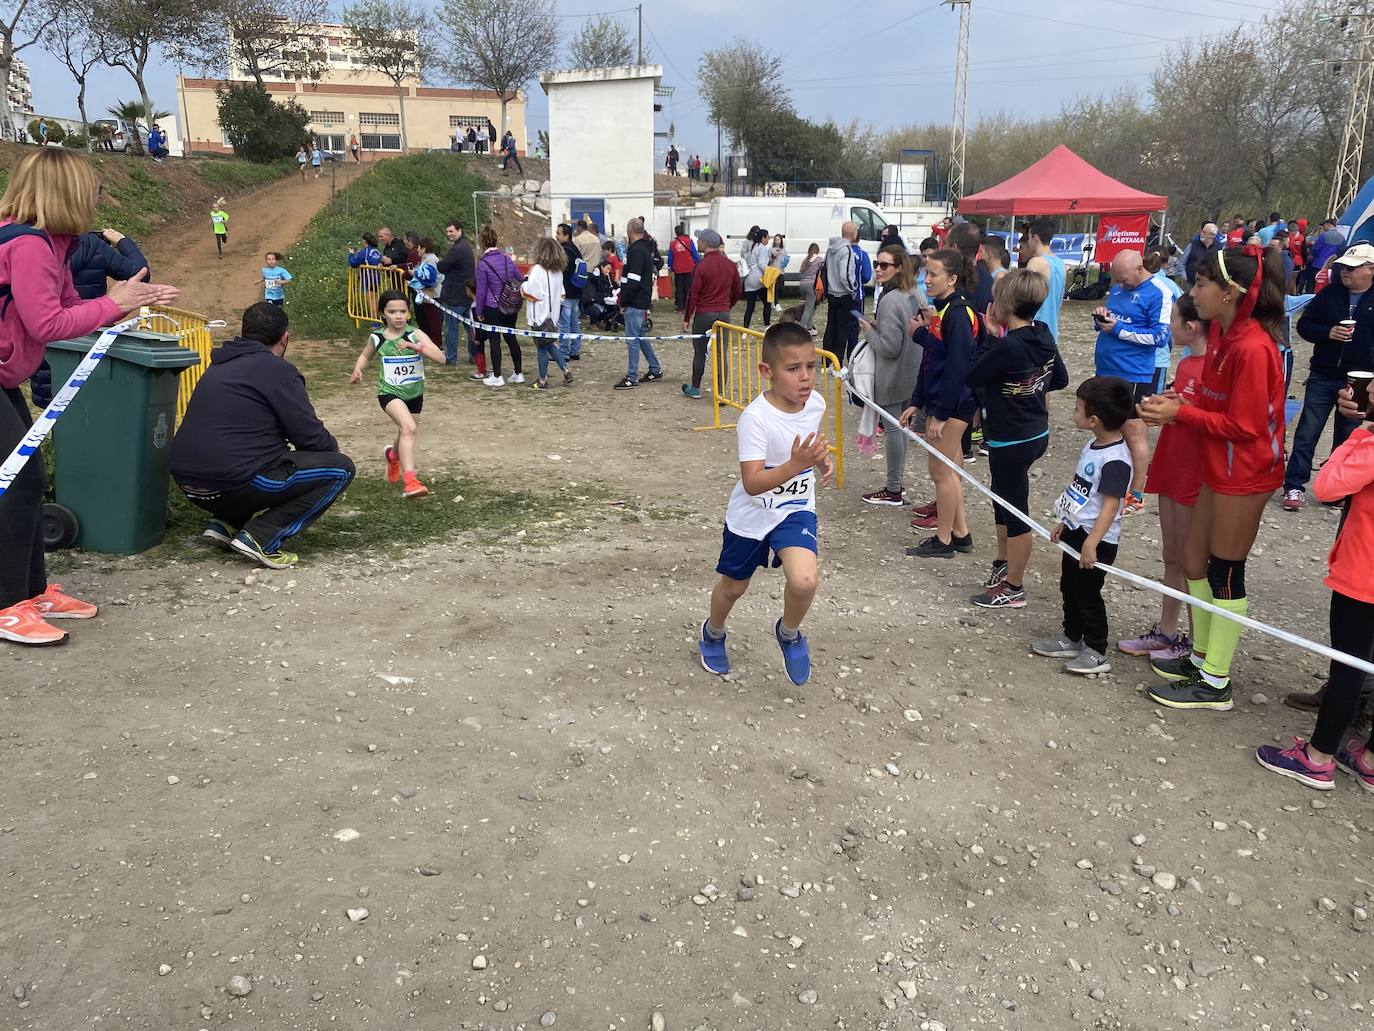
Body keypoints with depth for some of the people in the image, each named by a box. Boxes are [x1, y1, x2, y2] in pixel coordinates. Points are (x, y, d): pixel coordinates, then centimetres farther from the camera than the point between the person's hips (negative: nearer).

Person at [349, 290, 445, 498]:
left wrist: (417, 347, -35)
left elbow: (440, 357, -23)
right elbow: (365, 356, 15)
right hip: (390, 392, -2)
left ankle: (393, 455, 57)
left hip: (414, 393, 2)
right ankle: (409, 480, -30)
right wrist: (357, 370, -4)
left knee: (405, 435, 20)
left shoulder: (415, 334, -12)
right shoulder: (377, 337, -6)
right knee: (409, 428, -28)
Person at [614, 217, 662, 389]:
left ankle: (632, 377, -1)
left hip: (635, 303, -10)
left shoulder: (636, 251, -17)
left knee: (632, 339, -5)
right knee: (640, 336, 18)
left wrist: (623, 301, -13)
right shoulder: (646, 249, 15)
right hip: (642, 302, 10)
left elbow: (633, 281, -22)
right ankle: (655, 370, 25)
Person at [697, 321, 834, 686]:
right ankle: (713, 633, 52)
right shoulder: (755, 417, -28)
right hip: (751, 514, -3)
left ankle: (789, 633, 11)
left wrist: (821, 458, -4)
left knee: (805, 580, -23)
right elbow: (752, 483, -32)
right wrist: (795, 465, -45)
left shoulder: (816, 402, -10)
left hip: (795, 509, 3)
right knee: (734, 586, 18)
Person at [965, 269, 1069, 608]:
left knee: (1014, 512, 3)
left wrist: (990, 335, -10)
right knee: (1003, 499, 25)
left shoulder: (1007, 347, -25)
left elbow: (971, 377, -13)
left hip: (1010, 441, -9)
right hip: (1037, 434, 9)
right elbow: (1060, 379, 12)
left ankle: (1013, 589, 17)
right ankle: (1004, 564, 43)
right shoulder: (1044, 336, 0)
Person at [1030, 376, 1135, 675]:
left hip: (1095, 539, -9)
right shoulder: (1094, 446, 5)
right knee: (1069, 588, 20)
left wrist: (1092, 543, -29)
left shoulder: (1115, 459, -25)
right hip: (1076, 530, 9)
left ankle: (1096, 652, 17)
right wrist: (1064, 522, 21)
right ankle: (1072, 639, 35)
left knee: (1087, 595, 2)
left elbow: (1110, 505, -27)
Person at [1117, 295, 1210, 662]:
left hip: (1195, 477, -9)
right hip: (1171, 470, 9)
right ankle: (1166, 631, 27)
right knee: (1171, 557, 16)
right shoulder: (1186, 364, 12)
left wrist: (1180, 409, -24)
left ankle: (1196, 642, 15)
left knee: (1190, 561, 2)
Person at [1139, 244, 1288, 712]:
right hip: (1220, 466, 9)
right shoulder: (1222, 333, 4)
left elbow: (1243, 425, -22)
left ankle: (1215, 683, 13)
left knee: (1225, 573, 0)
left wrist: (1180, 414, -19)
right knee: (1194, 558, 17)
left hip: (1244, 473, -9)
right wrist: (1177, 403, -5)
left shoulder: (1252, 348, -24)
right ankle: (1201, 657, 32)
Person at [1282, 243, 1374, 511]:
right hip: (1323, 377, 1)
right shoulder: (1330, 293, 2)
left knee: (1346, 438, 11)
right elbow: (1304, 325, 5)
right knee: (1307, 433, -1)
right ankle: (1294, 486, 4)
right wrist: (1328, 333, -14)